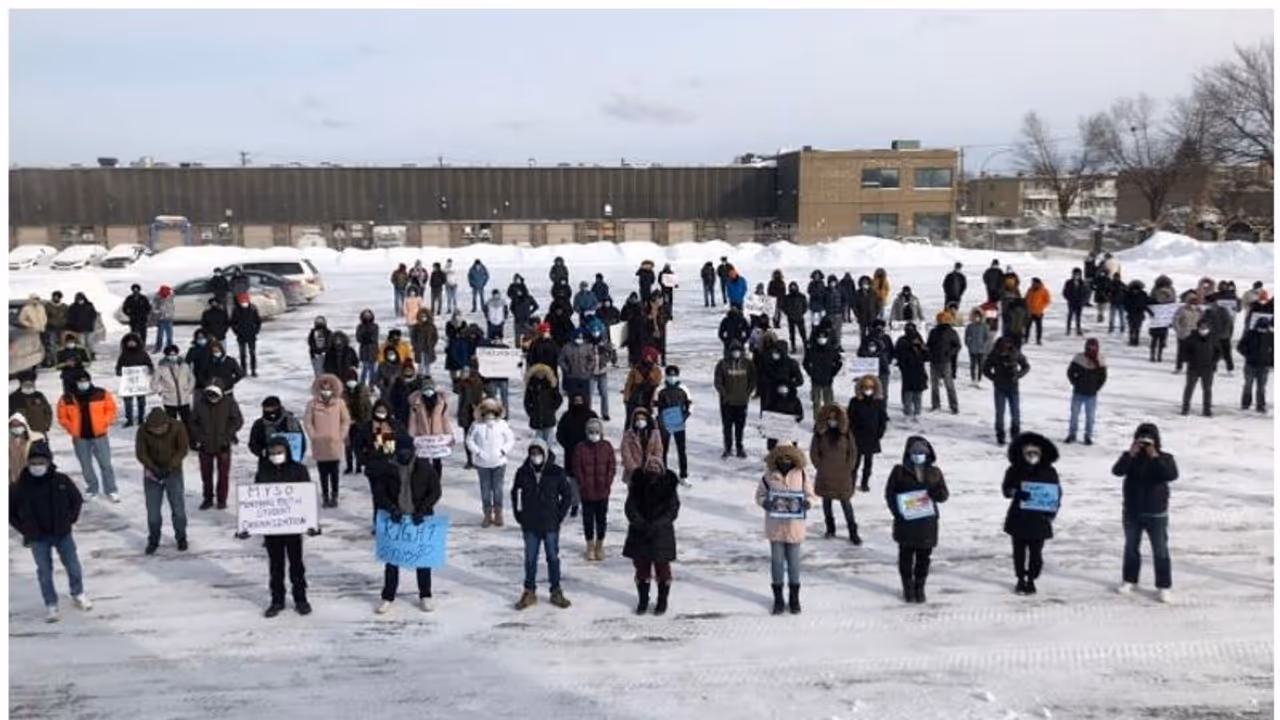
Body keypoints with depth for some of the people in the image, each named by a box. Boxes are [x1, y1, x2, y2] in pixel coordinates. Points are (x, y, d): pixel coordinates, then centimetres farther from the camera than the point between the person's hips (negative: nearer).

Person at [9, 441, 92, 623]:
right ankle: (50, 604, 22)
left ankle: (78, 594, 35)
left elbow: (77, 500, 4)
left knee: (73, 566, 12)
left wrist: (70, 520, -2)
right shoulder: (19, 487, -14)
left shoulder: (61, 481, -11)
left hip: (63, 534, 1)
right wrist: (25, 529, -4)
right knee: (44, 571, 9)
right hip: (38, 538, -1)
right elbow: (9, 511, -1)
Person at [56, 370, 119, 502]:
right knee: (86, 466, 11)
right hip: (80, 438, 1)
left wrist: (104, 424, -7)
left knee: (106, 464, 1)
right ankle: (92, 489, 27)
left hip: (99, 435, -1)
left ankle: (111, 491, 10)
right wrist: (72, 429, -5)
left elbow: (111, 409, 3)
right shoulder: (67, 399, -3)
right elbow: (62, 417, 5)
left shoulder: (102, 394, -5)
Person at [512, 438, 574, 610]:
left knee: (553, 558, 8)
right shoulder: (523, 473, -5)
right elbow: (515, 493, 11)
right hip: (529, 525, 1)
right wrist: (518, 514, 6)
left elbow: (568, 495, -1)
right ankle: (529, 593, 22)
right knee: (530, 559, 9)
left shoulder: (556, 472, -10)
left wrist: (559, 515, -4)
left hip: (551, 525, -1)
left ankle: (556, 592, 21)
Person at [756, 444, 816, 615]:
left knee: (793, 561, 11)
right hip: (775, 526, 0)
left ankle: (794, 598, 27)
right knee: (777, 561, 10)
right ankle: (778, 598, 24)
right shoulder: (769, 476, -8)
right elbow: (759, 494, 2)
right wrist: (764, 502, -19)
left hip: (794, 527, 0)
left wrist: (808, 502, -20)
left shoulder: (802, 475, -7)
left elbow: (811, 495, 2)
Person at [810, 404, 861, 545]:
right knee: (826, 501, 12)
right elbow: (814, 452, 3)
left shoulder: (845, 433, -5)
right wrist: (820, 466, -1)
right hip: (825, 475, 2)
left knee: (846, 502, -2)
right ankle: (830, 528, 27)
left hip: (843, 475, -2)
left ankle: (853, 532, 5)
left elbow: (853, 452, 1)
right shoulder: (819, 433, -4)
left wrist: (848, 468, -3)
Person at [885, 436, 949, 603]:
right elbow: (889, 493, 0)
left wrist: (936, 492, -19)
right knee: (906, 555, 6)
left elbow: (944, 495, 5)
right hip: (906, 522, -2)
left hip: (927, 522, 2)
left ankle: (920, 587, 24)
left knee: (924, 556, 8)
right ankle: (908, 587, 20)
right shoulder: (899, 472, -3)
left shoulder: (935, 473, 5)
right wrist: (897, 511, -13)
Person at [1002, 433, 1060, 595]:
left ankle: (1031, 580, 19)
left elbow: (1057, 493, 5)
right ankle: (1021, 580, 22)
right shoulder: (1015, 471, 0)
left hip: (1039, 519, 0)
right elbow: (1006, 488, -6)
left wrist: (1052, 512, -6)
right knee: (1019, 550, 7)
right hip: (1019, 519, 0)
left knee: (1036, 552, 3)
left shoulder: (1049, 472, 1)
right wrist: (1017, 493, -28)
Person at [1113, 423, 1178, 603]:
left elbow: (1172, 475, -25)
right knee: (1131, 548, 15)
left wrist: (1155, 457, -29)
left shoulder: (1165, 458, -6)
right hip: (1132, 512, 2)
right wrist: (1130, 454, -29)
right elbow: (1117, 471, -20)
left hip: (1156, 514, -2)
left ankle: (1163, 586, 9)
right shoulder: (1130, 457, -3)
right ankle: (1129, 580, 29)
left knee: (1160, 551, 1)